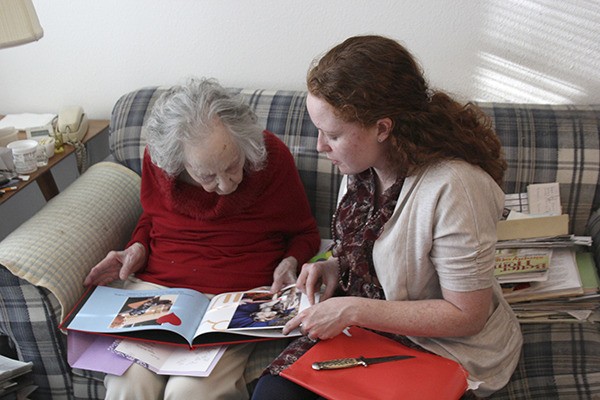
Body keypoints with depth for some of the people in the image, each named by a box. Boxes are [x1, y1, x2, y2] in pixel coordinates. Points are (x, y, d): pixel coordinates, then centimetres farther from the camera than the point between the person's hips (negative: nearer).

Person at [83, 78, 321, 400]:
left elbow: (305, 233, 7)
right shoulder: (156, 158, -2)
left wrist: (290, 262, -12)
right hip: (155, 287, 3)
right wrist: (137, 248, 1)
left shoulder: (273, 156, -9)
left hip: (240, 295, -2)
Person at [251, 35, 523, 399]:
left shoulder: (452, 188, -29)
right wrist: (335, 267, -7)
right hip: (368, 322, 6)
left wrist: (353, 310, -24)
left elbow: (467, 315, -22)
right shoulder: (363, 164, -6)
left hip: (444, 350, -6)